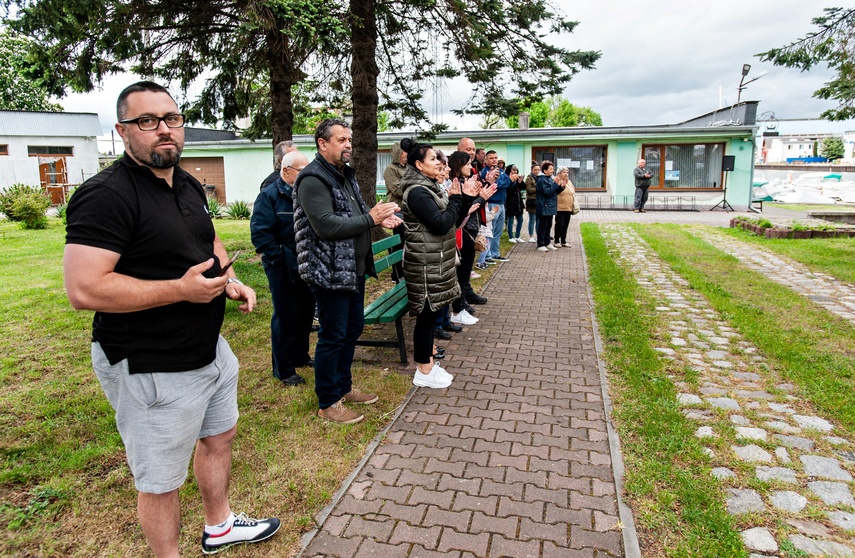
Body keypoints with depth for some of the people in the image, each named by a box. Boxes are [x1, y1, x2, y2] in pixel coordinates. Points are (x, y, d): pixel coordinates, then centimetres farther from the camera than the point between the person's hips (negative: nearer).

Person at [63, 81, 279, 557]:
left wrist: (231, 280, 3)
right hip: (151, 369, -9)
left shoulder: (190, 186, 7)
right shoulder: (106, 195, -21)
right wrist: (181, 289, -26)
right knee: (161, 480, 10)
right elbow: (83, 289, -28)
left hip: (210, 350, 9)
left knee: (219, 437, 26)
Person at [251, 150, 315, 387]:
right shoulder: (269, 196, -10)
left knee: (306, 313, 16)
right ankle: (283, 369, 16)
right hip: (283, 269, -6)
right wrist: (282, 258, -18)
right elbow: (259, 232, -16)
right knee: (286, 318, 2)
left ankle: (300, 356, 35)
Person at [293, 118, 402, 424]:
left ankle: (343, 387, 35)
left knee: (353, 328, 18)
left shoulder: (346, 174, 15)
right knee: (333, 336, 0)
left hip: (354, 268, 10)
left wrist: (379, 216, 3)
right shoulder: (313, 179, -16)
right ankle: (327, 403, 15)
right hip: (330, 273, -10)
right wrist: (370, 218, -21)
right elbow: (326, 226, -26)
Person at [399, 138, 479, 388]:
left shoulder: (430, 187, 14)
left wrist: (467, 198, 1)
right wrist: (456, 199, -11)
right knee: (426, 314, -2)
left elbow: (453, 221, 14)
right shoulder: (417, 192, -17)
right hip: (425, 263, -10)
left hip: (435, 261, 10)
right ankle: (423, 372, 10)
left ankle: (429, 362, 26)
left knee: (431, 313, 15)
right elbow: (441, 224, -23)